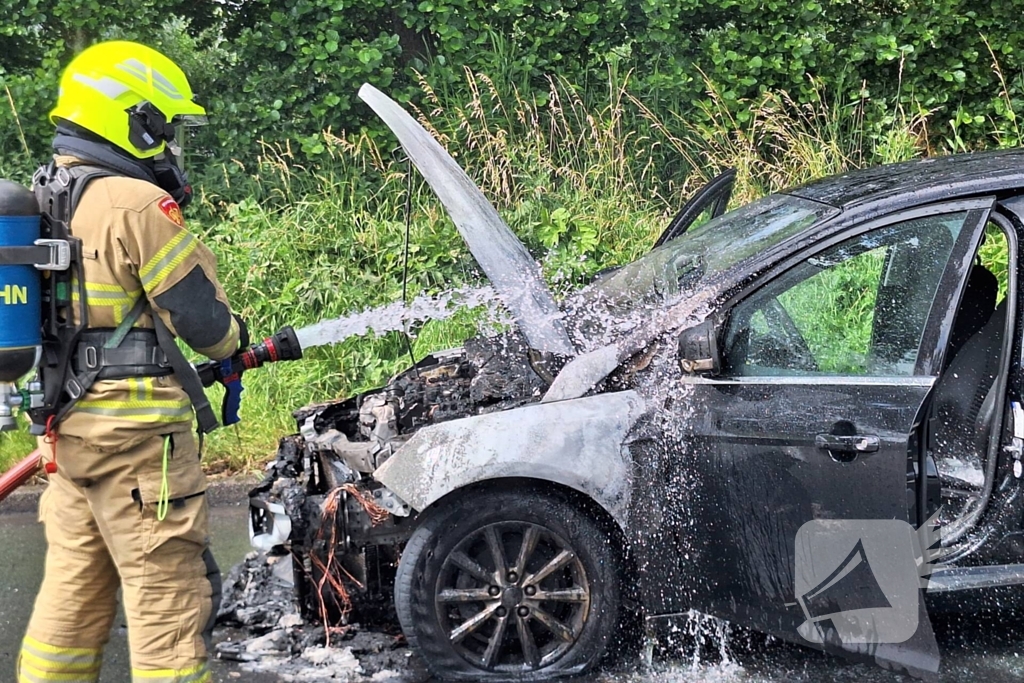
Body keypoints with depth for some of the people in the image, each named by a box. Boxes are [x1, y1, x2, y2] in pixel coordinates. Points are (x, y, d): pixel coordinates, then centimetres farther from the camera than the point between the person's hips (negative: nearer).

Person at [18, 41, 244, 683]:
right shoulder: (138, 204, -14)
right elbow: (202, 315, -11)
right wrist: (231, 340, 9)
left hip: (66, 427, 9)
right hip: (136, 432, -9)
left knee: (72, 595, 16)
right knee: (168, 597, -1)